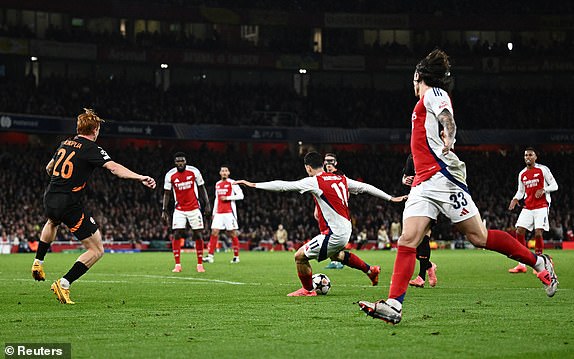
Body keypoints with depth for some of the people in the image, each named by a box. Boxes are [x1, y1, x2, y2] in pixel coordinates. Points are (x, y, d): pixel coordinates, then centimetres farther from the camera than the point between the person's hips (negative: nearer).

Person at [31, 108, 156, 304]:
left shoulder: (65, 144, 13)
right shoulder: (91, 148, -9)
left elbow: (49, 168, 29)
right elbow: (113, 167, -26)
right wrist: (140, 177, -33)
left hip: (50, 199, 8)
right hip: (70, 205, -8)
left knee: (52, 222, 45)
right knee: (96, 250, 0)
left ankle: (38, 262, 48)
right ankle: (63, 284, -8)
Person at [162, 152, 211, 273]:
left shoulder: (194, 171, -7)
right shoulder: (170, 175, -5)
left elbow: (202, 189, 4)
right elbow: (166, 194, 2)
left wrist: (207, 204, -1)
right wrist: (164, 211, -2)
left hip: (194, 208, 0)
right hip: (179, 210, 0)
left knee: (198, 235, 0)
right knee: (177, 235, -9)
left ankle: (200, 264, 8)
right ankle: (177, 265, -5)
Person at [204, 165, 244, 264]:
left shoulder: (232, 183, -3)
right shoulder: (217, 184, 16)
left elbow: (241, 196, -8)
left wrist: (227, 198, -12)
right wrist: (214, 213, 19)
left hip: (229, 212, -5)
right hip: (219, 213, 5)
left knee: (232, 234, -1)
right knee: (214, 232, -5)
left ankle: (236, 257, 6)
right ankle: (210, 256, -7)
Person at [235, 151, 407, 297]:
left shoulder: (314, 181, -12)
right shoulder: (341, 179, 10)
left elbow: (284, 185, -15)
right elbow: (365, 187, 14)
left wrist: (254, 185, -12)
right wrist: (390, 198, 24)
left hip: (335, 234, -9)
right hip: (346, 230, 9)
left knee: (300, 256, 0)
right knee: (335, 254, 38)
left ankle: (308, 290, 16)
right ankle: (370, 270, 44)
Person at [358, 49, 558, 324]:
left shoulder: (433, 93, -1)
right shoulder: (426, 101, 26)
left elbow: (447, 119, -21)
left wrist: (448, 137, -41)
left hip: (442, 176, -9)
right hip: (423, 183, 9)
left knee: (479, 237, -7)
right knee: (407, 241, -8)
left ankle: (539, 262, 9)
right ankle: (393, 306, -19)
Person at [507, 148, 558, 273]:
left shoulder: (543, 169, -2)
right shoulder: (522, 174, 13)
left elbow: (554, 186, -1)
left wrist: (543, 190, -19)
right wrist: (515, 199, 2)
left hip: (541, 207, -5)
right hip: (527, 207, 5)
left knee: (538, 233, -14)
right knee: (519, 232, -7)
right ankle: (521, 265, -1)